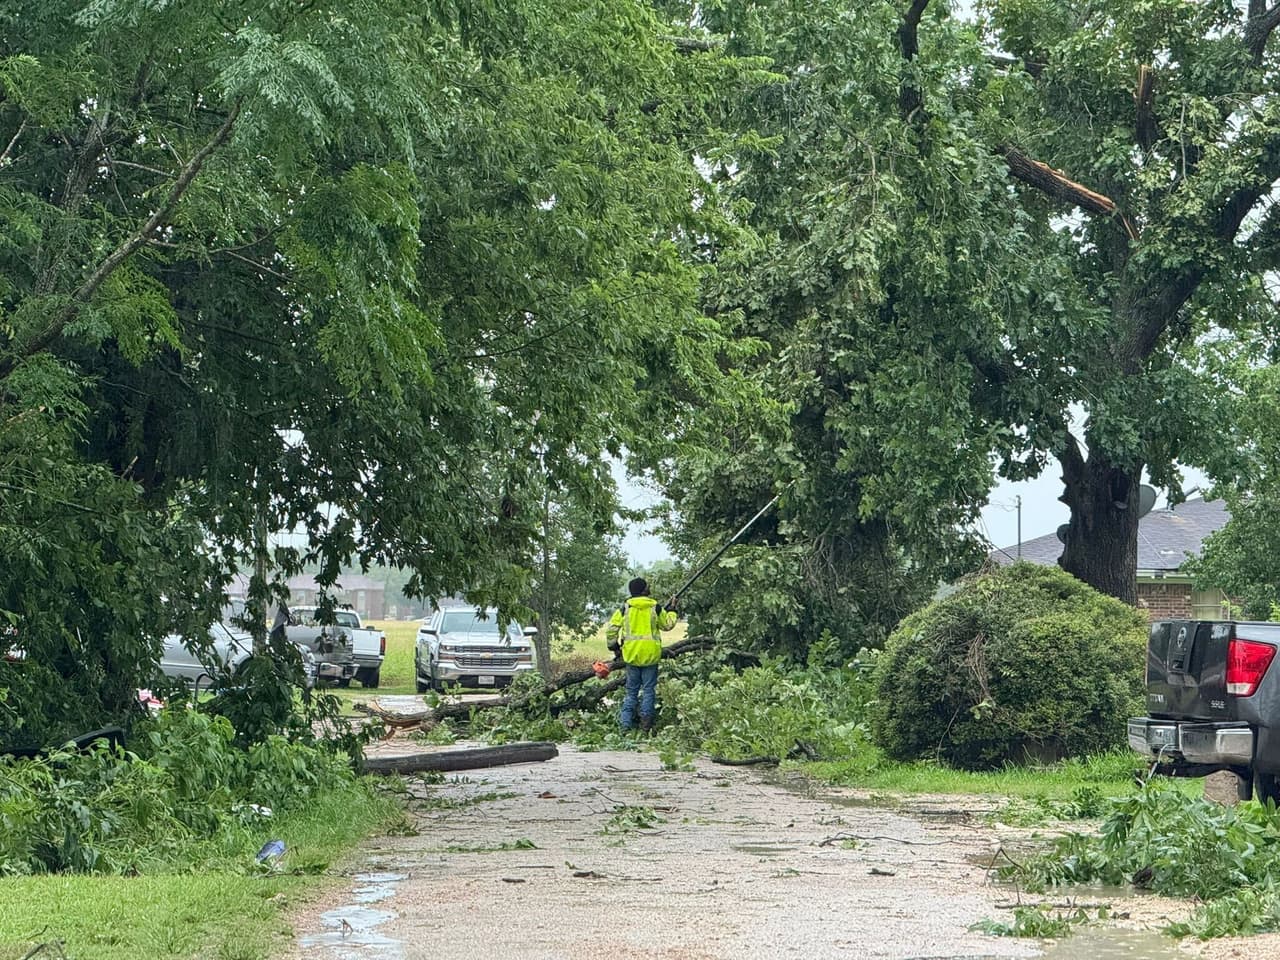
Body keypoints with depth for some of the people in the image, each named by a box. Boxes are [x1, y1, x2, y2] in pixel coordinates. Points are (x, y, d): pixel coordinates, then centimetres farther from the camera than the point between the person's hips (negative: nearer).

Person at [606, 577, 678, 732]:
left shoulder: (625, 608, -1)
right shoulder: (655, 608, -3)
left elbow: (611, 628, -2)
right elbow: (667, 625, 10)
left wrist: (613, 645, 12)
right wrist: (671, 611, 27)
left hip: (631, 654, 2)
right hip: (650, 654, -2)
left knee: (631, 690, 10)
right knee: (648, 689, 8)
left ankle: (626, 724, 5)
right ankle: (646, 721, 2)